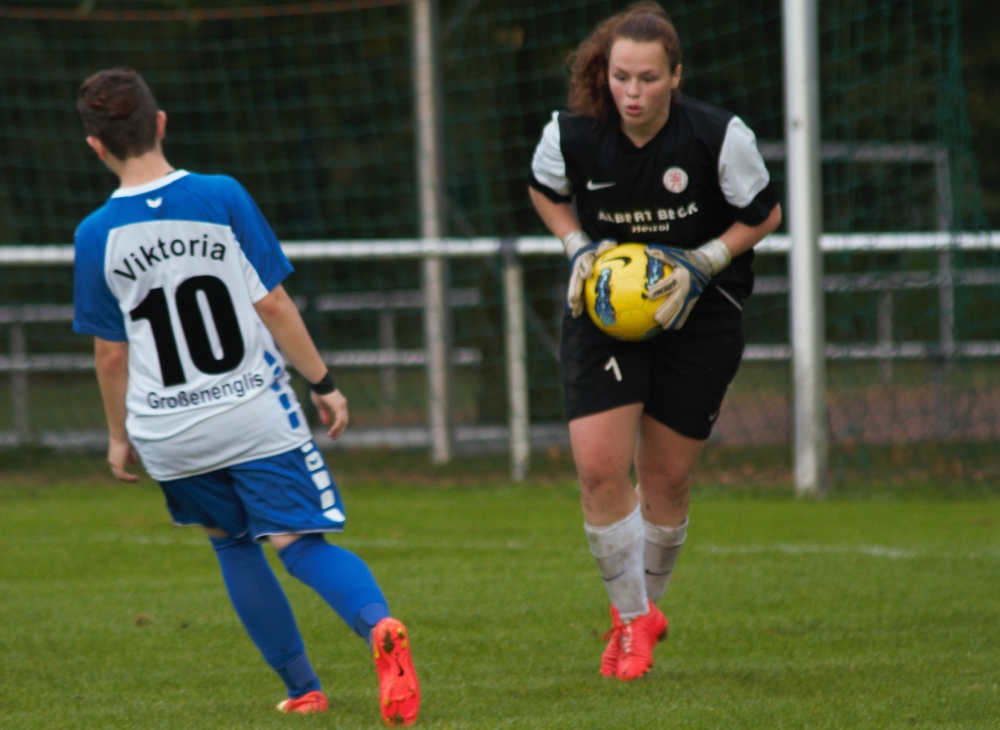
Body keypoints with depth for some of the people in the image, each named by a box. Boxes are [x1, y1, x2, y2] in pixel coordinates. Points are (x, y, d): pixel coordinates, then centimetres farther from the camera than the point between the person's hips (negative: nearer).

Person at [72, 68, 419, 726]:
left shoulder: (96, 236, -4)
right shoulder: (222, 197, -7)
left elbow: (111, 354, 2)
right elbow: (274, 306, -6)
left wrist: (120, 435, 16)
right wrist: (323, 382, 4)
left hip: (169, 432, 1)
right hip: (256, 416, -1)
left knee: (231, 544, 21)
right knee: (300, 541, -2)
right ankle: (379, 625, -32)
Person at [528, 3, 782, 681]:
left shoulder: (720, 136, -19)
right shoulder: (571, 134, -14)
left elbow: (764, 213, -3)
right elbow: (545, 191, 9)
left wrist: (703, 263, -17)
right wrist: (578, 247, -8)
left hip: (697, 313, -1)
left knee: (666, 477, 6)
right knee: (599, 467, -12)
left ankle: (647, 605, 33)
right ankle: (632, 618, 7)